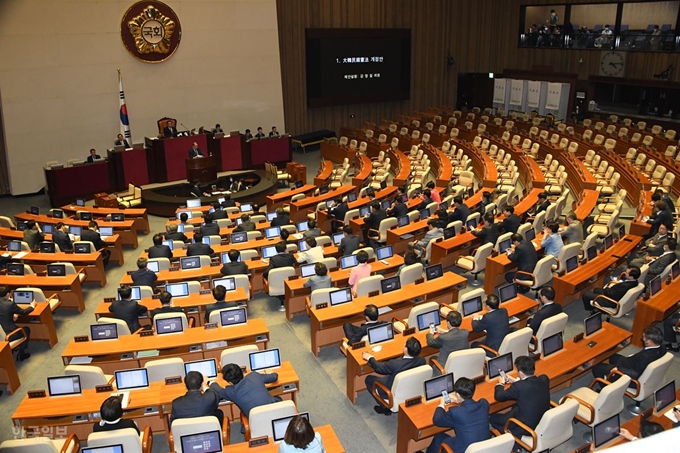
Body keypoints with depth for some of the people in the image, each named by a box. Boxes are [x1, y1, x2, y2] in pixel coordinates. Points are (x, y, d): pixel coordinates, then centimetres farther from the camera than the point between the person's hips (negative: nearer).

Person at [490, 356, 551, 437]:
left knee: (493, 418, 11)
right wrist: (516, 381, 19)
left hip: (528, 428, -6)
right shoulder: (544, 379, -12)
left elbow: (498, 397, -13)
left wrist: (501, 383, 6)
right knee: (515, 407, 30)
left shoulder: (518, 387, -29)